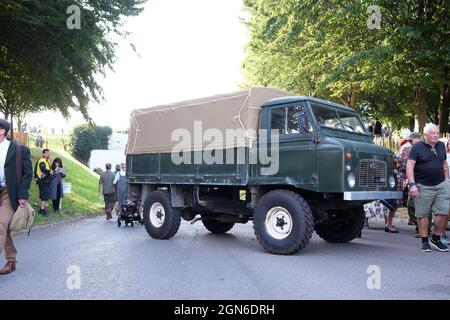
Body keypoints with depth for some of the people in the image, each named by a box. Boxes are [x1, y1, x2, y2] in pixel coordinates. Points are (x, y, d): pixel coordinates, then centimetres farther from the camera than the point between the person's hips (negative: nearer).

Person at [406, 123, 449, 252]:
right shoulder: (417, 147, -5)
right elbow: (409, 166, -12)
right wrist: (412, 185, -20)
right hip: (423, 187, -5)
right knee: (423, 214, 1)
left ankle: (436, 239, 17)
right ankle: (425, 241, 13)